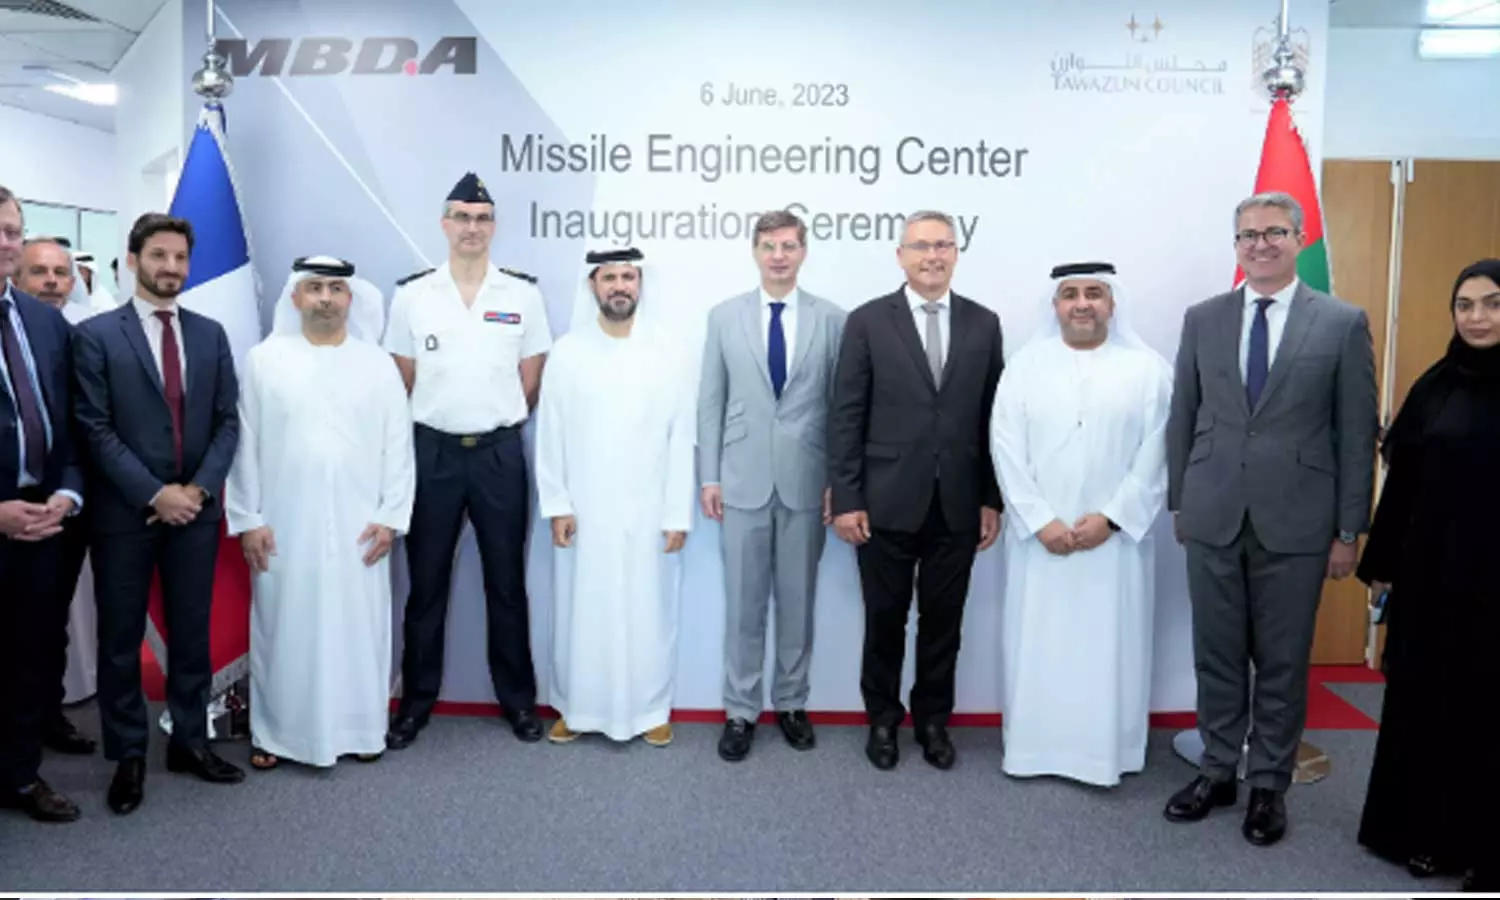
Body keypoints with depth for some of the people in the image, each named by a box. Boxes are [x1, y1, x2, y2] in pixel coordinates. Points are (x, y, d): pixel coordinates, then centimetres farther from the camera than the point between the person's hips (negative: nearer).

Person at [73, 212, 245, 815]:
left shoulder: (210, 334, 8)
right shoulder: (96, 334, -3)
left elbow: (228, 421, 5)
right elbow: (95, 428, -9)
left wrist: (200, 488, -8)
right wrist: (153, 494, -14)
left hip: (196, 508, 3)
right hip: (124, 512, -3)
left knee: (191, 633, 11)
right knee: (121, 639, 8)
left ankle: (189, 741, 24)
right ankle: (128, 755, 21)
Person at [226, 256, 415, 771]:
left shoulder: (378, 364, 5)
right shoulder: (263, 360, 3)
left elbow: (398, 445, 3)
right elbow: (245, 444, 2)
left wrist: (391, 516, -3)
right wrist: (247, 519, -3)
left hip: (360, 527, 1)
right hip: (283, 527, 0)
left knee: (358, 627, 7)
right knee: (283, 629, 7)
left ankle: (361, 728, 20)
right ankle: (276, 733, 21)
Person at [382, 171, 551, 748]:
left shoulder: (523, 294, 0)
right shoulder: (411, 295, 0)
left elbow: (532, 378, 5)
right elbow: (403, 380, 7)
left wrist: (499, 422, 7)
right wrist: (438, 422, 8)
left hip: (499, 452, 0)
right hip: (432, 451, 0)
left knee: (506, 581, 8)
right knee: (426, 583, 9)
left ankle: (517, 698, 21)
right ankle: (417, 700, 22)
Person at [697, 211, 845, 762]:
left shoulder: (832, 320, 1)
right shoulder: (724, 317, 4)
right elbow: (711, 403, 5)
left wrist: (838, 482, -2)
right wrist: (709, 476, 0)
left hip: (806, 482, 0)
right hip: (744, 480, 0)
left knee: (798, 601, 10)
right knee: (744, 602, 6)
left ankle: (791, 703, 26)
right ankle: (740, 710, 18)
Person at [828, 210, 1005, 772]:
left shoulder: (984, 324, 6)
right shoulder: (868, 321, -2)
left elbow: (993, 418, 6)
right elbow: (845, 417, -4)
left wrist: (993, 498, 3)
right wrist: (845, 499, -8)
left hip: (957, 505, 2)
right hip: (888, 502, -2)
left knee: (943, 621, 12)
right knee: (885, 619, 10)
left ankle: (933, 720, 30)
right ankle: (883, 718, 29)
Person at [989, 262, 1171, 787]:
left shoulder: (1147, 368, 1)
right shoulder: (1025, 365, 3)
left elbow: (1156, 455, -5)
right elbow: (1006, 449, -3)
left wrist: (1111, 517, -12)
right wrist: (1040, 520, -11)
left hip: (1115, 537, -1)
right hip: (1040, 536, 1)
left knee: (1109, 645, 6)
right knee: (1036, 643, 7)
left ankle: (1105, 753, 20)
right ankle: (1033, 746, 21)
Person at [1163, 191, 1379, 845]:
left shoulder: (1343, 323, -1)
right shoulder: (1202, 319, 6)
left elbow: (1357, 435, -1)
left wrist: (1349, 530, -3)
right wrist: (1179, 502, 9)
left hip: (1294, 523, -2)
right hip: (1213, 519, 2)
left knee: (1282, 663, 8)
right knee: (1216, 656, 12)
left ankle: (1269, 784, 24)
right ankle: (1218, 772, 27)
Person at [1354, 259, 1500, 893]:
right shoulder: (1435, 386, 5)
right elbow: (1401, 478, 6)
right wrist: (1380, 562, 6)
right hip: (1430, 568, 3)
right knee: (1422, 696, 10)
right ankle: (1421, 831, 25)